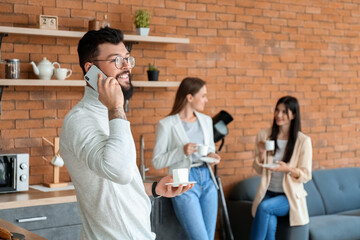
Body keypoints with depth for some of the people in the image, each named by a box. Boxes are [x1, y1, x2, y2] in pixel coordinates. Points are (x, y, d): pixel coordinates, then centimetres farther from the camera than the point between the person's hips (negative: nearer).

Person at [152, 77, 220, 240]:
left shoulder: (206, 120, 11)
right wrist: (182, 151, -20)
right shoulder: (167, 124, -8)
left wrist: (212, 155, 1)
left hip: (207, 180, 6)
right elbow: (157, 162, -7)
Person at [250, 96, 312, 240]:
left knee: (264, 207, -32)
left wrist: (289, 169, -23)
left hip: (290, 196, -2)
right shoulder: (264, 135, 2)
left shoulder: (303, 141, -7)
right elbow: (259, 170, 9)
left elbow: (306, 175, -4)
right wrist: (261, 154, -11)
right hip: (267, 192, 2)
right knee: (270, 223, -30)